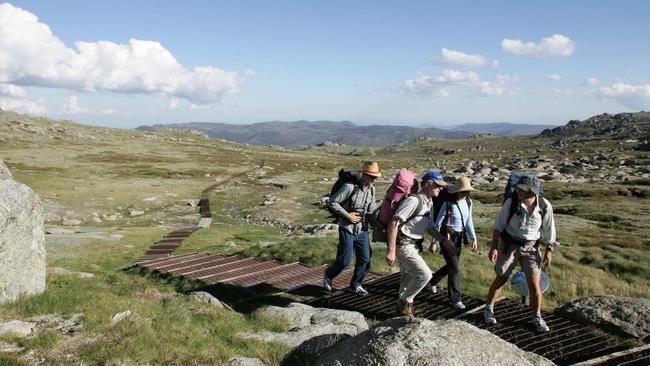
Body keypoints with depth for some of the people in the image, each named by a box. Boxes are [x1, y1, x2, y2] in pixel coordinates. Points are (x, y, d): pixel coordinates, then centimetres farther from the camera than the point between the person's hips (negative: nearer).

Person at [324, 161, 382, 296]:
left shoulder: (371, 189, 3)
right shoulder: (350, 187, -19)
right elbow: (332, 202, -16)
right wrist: (347, 215, -18)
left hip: (362, 230, 6)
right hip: (347, 229, -6)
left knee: (365, 259, 4)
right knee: (345, 261, -2)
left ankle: (355, 285, 24)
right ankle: (328, 275, 27)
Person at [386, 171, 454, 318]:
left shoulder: (429, 203, 9)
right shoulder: (414, 200, -20)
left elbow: (430, 226, 22)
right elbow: (393, 224, -23)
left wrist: (444, 241, 10)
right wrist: (391, 251, -25)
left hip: (414, 246, 10)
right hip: (403, 245, -10)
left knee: (408, 278, 20)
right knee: (424, 274, -13)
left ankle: (404, 306, 36)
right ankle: (405, 302, 5)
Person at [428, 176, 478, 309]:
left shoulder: (468, 202, -1)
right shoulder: (448, 204, -19)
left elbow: (469, 221, 10)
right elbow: (438, 223, -14)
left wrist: (474, 238, 4)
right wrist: (433, 242, -11)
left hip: (459, 237, 7)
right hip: (447, 237, -7)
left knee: (451, 265, 18)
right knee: (454, 268, -5)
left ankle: (433, 281, 44)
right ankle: (455, 299, 8)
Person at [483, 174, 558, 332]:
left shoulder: (545, 206, -14)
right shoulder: (511, 202, -18)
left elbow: (549, 230, -1)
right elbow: (498, 226, -10)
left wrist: (549, 251, -1)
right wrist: (494, 247, -12)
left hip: (531, 248, 1)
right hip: (509, 246, -1)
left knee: (534, 284, -3)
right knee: (501, 279, 8)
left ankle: (537, 318, 18)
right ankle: (488, 309, 28)